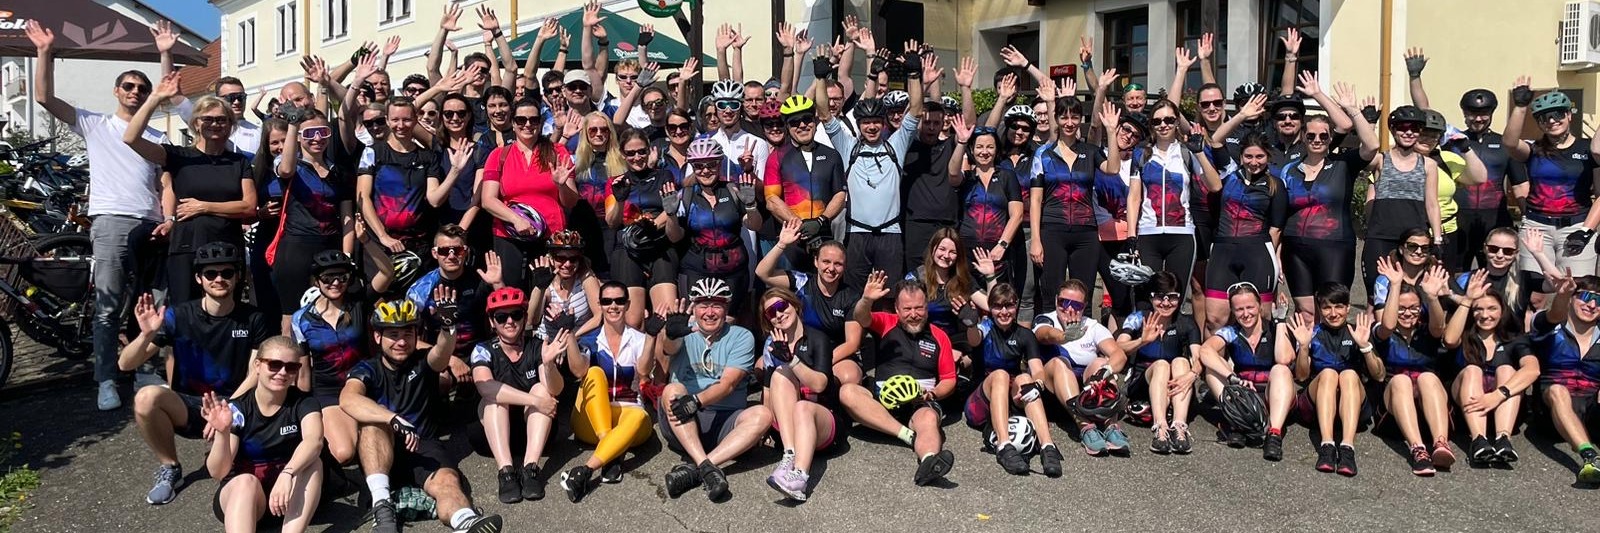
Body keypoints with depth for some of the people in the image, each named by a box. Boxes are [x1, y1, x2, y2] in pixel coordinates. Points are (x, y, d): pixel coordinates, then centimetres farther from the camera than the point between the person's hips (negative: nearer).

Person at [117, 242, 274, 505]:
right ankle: (169, 467, -6)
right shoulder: (179, 315, -4)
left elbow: (256, 375, -4)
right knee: (147, 398, -31)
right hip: (188, 408, 0)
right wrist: (147, 335, -28)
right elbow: (125, 364, -7)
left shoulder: (253, 320, -1)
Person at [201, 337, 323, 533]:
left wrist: (287, 474, -48)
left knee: (312, 463, -28)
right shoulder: (237, 409, -10)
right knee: (246, 481, -35)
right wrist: (222, 433, -36)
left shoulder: (303, 403, -8)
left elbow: (314, 441, -31)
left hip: (291, 491, 1)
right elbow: (218, 472, -17)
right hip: (240, 491, -1)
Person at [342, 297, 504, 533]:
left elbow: (442, 353, -19)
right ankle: (381, 507, -40)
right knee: (375, 422, -31)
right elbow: (348, 399, -22)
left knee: (447, 481, -31)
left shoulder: (423, 363, 7)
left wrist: (448, 326, -43)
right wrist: (395, 420, -38)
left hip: (423, 448, 0)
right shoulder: (367, 370, 2)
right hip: (379, 453, 0)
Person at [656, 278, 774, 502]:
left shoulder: (741, 337, 5)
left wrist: (697, 401, -27)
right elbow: (670, 349, -18)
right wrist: (671, 335, -43)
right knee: (673, 390, -28)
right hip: (683, 423, 0)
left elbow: (727, 384, -8)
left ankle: (694, 469, -36)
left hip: (724, 423, 0)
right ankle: (707, 468, -38)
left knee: (762, 414, -27)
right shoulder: (686, 333, 8)